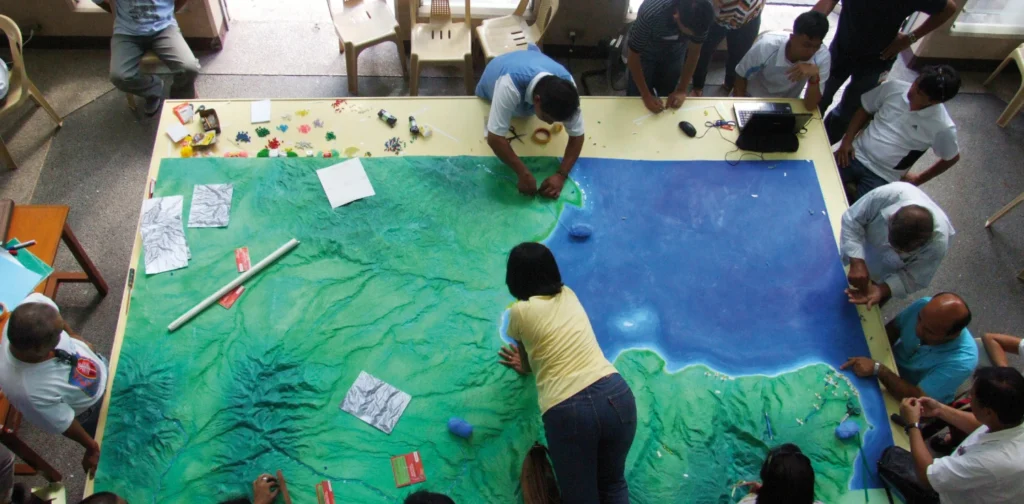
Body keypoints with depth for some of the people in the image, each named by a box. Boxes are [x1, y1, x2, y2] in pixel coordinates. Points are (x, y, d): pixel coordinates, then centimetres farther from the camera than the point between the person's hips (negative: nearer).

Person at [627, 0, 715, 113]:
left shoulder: (701, 13, -32)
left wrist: (681, 90, -17)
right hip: (645, 53, -2)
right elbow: (633, 56, -29)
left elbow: (694, 53, -15)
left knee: (668, 95, 8)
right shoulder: (651, 13, -43)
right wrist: (646, 96, -28)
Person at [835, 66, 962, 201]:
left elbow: (952, 158, 5)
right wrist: (847, 140, -1)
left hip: (882, 177, -2)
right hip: (855, 155, 2)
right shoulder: (894, 88, -6)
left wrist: (919, 179, 13)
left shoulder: (943, 126, -13)